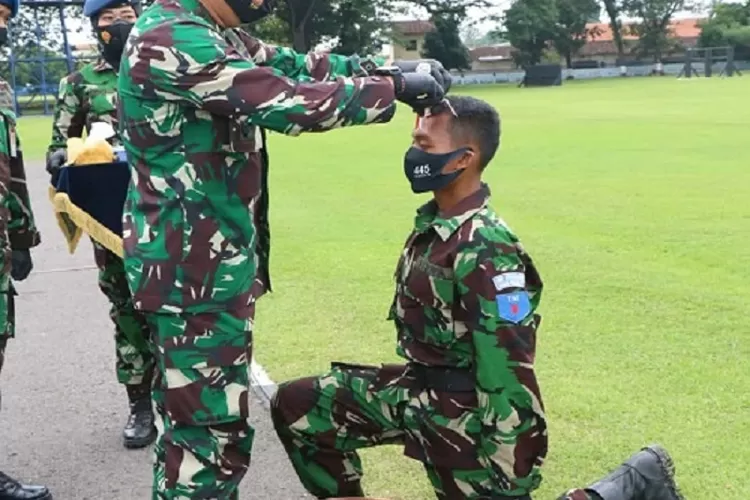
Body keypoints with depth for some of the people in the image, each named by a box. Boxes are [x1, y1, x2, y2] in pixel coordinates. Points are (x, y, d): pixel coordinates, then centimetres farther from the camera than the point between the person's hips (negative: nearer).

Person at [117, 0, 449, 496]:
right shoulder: (171, 40, -20)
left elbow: (289, 65, 13)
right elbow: (284, 101, -26)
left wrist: (386, 69, 1)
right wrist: (392, 89, -16)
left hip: (207, 258, 11)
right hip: (194, 267, -11)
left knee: (194, 414, 23)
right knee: (211, 428, -3)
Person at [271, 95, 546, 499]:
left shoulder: (486, 251, -25)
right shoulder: (431, 220, 3)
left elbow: (509, 374, -25)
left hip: (461, 411, -8)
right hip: (416, 386, 8)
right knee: (296, 407, 6)